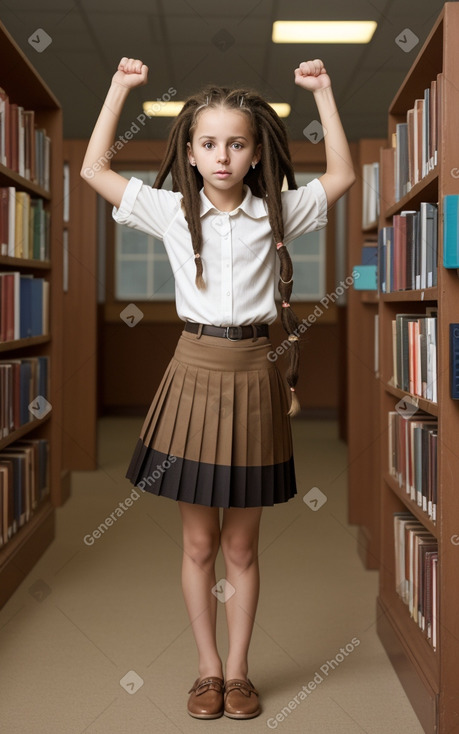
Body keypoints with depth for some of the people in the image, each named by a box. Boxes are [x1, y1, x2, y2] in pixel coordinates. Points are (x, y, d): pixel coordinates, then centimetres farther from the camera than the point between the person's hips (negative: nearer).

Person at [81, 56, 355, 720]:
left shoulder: (275, 213, 3)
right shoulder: (172, 212, 2)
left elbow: (342, 175, 7)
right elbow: (94, 169, 2)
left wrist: (322, 92, 3)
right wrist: (120, 87, 0)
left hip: (253, 377, 0)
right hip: (195, 372, 0)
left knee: (241, 545, 9)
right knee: (199, 544, 8)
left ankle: (238, 670, 23)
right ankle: (208, 668, 24)